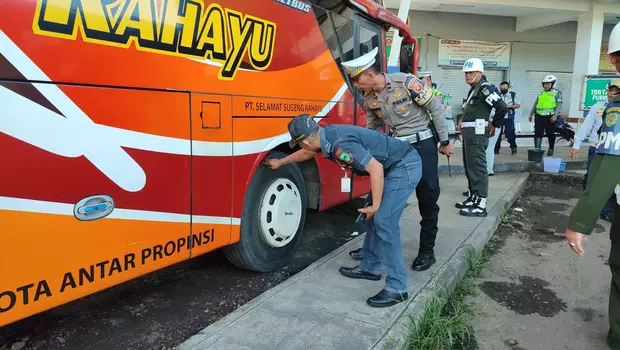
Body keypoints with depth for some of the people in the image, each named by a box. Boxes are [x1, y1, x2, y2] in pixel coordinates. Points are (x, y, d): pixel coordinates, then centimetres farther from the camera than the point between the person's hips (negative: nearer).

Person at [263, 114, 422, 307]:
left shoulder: (340, 144, -27)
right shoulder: (326, 136, 3)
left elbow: (376, 168, -28)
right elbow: (305, 154, 25)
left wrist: (375, 206, -19)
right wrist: (280, 162, 38)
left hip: (405, 166, -10)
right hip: (394, 166, 10)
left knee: (384, 221, -14)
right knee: (373, 217, 16)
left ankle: (397, 288, -7)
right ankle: (370, 267, 29)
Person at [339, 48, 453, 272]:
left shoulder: (405, 82, -19)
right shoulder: (369, 99, -1)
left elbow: (436, 108, -11)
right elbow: (372, 128, 13)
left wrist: (444, 141, -6)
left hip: (423, 144, -5)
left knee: (427, 200, 1)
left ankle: (427, 251, 14)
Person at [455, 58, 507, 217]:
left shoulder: (485, 88, -13)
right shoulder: (474, 89, 18)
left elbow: (502, 107, -22)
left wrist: (494, 125, -11)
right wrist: (464, 121, 11)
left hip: (477, 134, -10)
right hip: (469, 133, 11)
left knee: (477, 169, -9)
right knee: (469, 168, 16)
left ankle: (480, 205, -6)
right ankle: (472, 198, 26)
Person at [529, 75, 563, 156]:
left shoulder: (557, 93, 0)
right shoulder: (541, 93, 15)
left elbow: (559, 105, -8)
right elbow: (535, 104, 22)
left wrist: (555, 115, -20)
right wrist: (531, 114, 19)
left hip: (550, 117, -4)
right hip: (539, 116, 4)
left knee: (550, 134, 8)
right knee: (538, 133, -4)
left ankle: (551, 149, 22)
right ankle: (537, 149, -4)